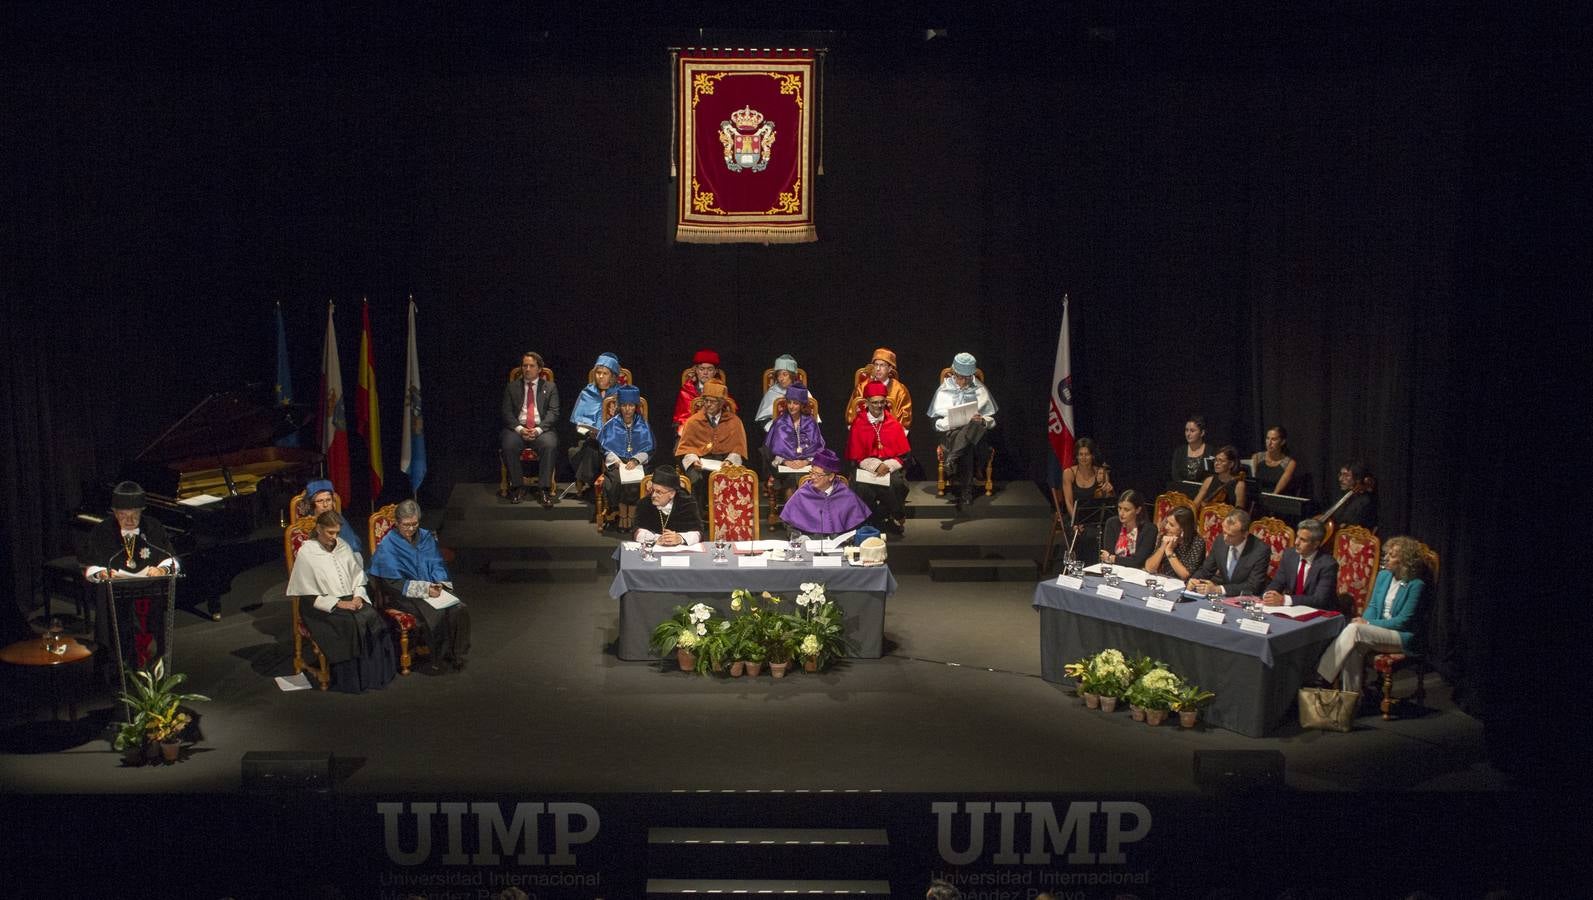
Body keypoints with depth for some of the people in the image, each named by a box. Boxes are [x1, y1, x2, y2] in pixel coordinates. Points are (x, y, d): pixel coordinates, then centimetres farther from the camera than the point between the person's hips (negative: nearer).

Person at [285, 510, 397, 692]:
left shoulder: (343, 546, 12)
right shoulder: (306, 553, -4)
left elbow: (358, 575, 15)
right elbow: (309, 595, -8)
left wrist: (358, 596, -5)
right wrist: (337, 604, -15)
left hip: (350, 600, 5)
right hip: (322, 607, -5)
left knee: (372, 617, -23)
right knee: (350, 624, -31)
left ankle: (375, 674, -16)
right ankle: (353, 679, -21)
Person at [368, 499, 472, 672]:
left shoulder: (426, 538, 11)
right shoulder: (387, 546, -4)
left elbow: (438, 565, 14)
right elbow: (393, 583, -9)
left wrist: (440, 583, -9)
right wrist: (425, 588, -17)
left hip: (433, 589, 5)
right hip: (406, 595, -4)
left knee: (460, 610, -23)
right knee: (437, 614, -30)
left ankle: (456, 653, -7)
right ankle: (440, 657, -10)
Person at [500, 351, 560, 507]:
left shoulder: (549, 387, 11)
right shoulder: (512, 387, 13)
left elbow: (553, 412, 1)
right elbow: (507, 412, 5)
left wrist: (538, 430, -16)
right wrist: (519, 429, -14)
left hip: (541, 429, -1)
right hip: (517, 428, 1)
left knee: (549, 445, -33)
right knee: (509, 446, -31)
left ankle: (546, 489, -26)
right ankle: (515, 487, -15)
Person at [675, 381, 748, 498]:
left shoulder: (734, 421, 7)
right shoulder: (693, 421, 8)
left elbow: (738, 447, 9)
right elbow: (687, 446, 10)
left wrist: (729, 461, -11)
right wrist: (693, 460, -11)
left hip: (725, 459, 0)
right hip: (701, 460, 0)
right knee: (696, 478, -33)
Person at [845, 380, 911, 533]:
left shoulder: (893, 424, 5)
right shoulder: (858, 424, 1)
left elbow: (903, 455, 5)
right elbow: (856, 456, 1)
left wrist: (888, 466, -14)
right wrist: (875, 466, -14)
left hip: (891, 466, 1)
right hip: (866, 467, -1)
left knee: (897, 483, -32)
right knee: (862, 486, -32)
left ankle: (895, 518, -11)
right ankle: (876, 522, -15)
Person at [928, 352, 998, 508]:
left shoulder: (980, 391, 9)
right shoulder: (944, 391, 7)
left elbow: (993, 420, 9)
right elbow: (936, 422, 3)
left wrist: (982, 420, -14)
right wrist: (951, 423, -17)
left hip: (977, 435, 1)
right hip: (951, 434, -1)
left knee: (976, 426, -36)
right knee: (967, 448, -35)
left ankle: (951, 461, -38)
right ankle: (966, 493, -36)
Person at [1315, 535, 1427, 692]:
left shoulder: (1416, 585, -11)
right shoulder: (1383, 576, 10)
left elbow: (1402, 621, -13)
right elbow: (1373, 606, 15)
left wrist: (1368, 623, -15)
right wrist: (1363, 620, -8)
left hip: (1403, 637, -6)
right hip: (1379, 631, 6)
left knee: (1354, 629, -30)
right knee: (1354, 648, -29)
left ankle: (1320, 677, -30)